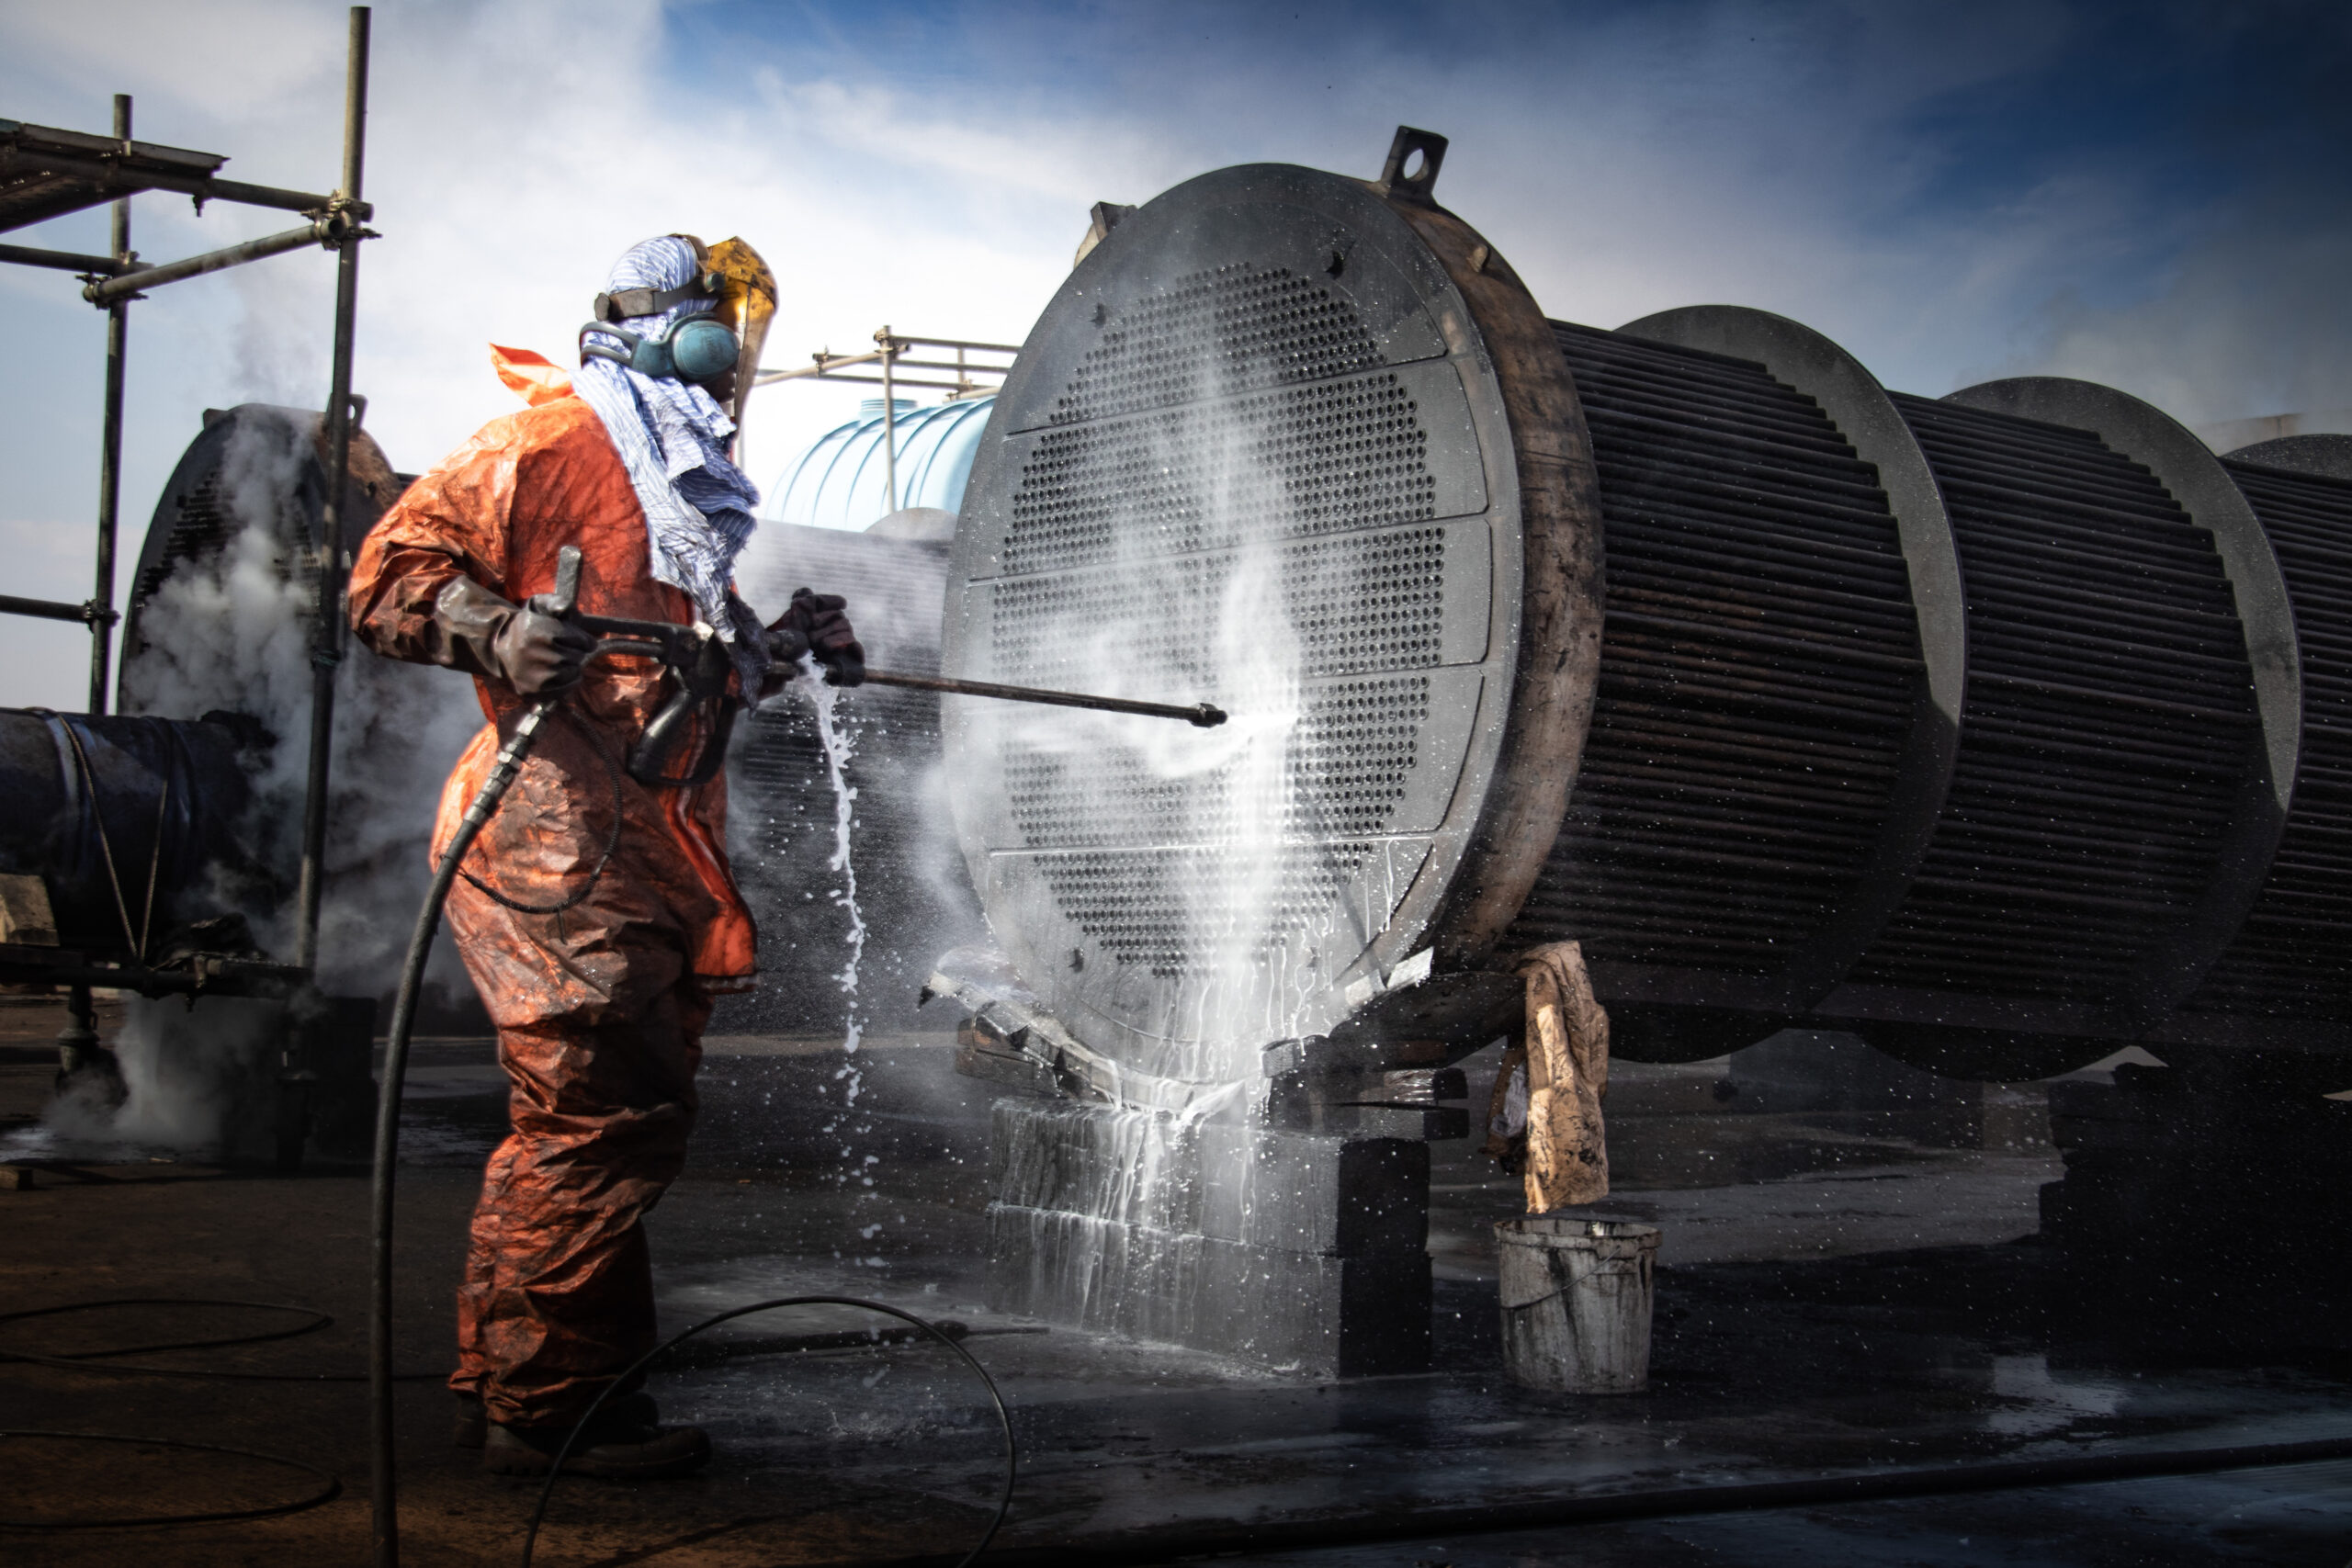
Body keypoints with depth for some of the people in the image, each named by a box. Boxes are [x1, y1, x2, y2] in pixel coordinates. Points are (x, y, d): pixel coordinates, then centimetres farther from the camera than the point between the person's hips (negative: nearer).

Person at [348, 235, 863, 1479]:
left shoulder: (685, 488, 24)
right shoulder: (550, 443, -7)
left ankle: (502, 1383, 22)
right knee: (603, 1118, -11)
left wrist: (774, 651, 18)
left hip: (645, 857, 10)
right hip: (556, 845, -10)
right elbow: (390, 573, -10)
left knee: (608, 1118, 12)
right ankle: (546, 1406, -2)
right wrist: (498, 632, -26)